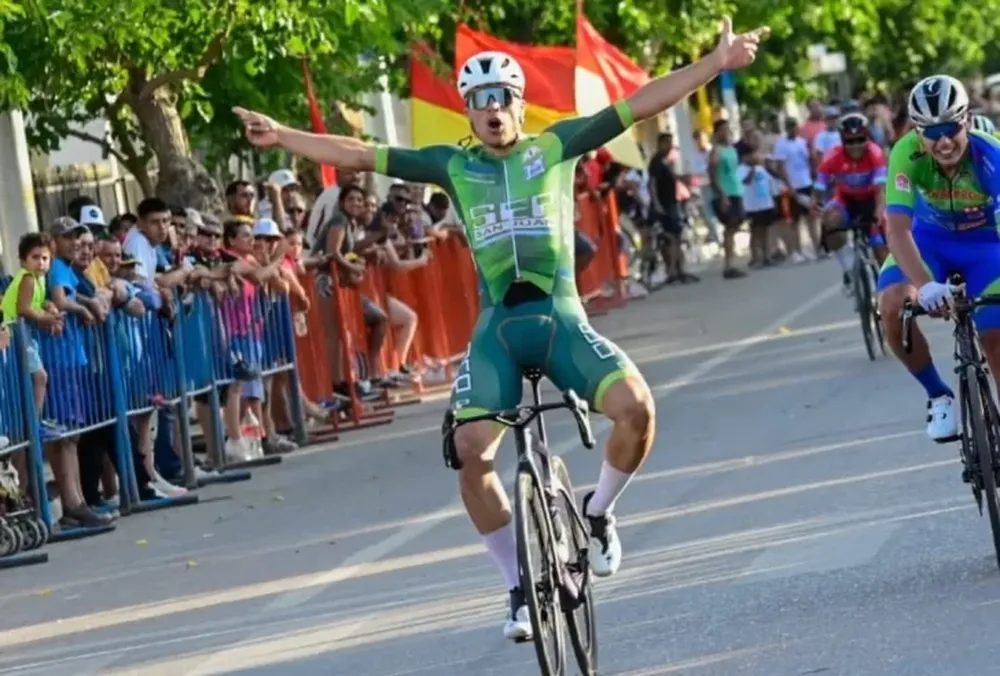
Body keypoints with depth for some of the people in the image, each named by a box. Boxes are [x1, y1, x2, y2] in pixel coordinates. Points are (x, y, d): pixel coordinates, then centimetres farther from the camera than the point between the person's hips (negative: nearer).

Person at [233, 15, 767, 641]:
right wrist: (281, 137, 11)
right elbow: (361, 155, 12)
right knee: (471, 452, -17)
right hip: (497, 326, 1)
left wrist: (716, 64, -3)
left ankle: (598, 513, 5)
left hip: (562, 318, -1)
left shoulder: (556, 146, 6)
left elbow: (640, 105, 2)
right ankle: (520, 586, 1)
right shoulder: (454, 166, 10)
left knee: (636, 406, -25)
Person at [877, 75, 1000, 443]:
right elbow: (897, 229, -38)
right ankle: (938, 395, -4)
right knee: (892, 304, -25)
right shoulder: (907, 154, -31)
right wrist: (925, 284, -55)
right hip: (930, 239, 1)